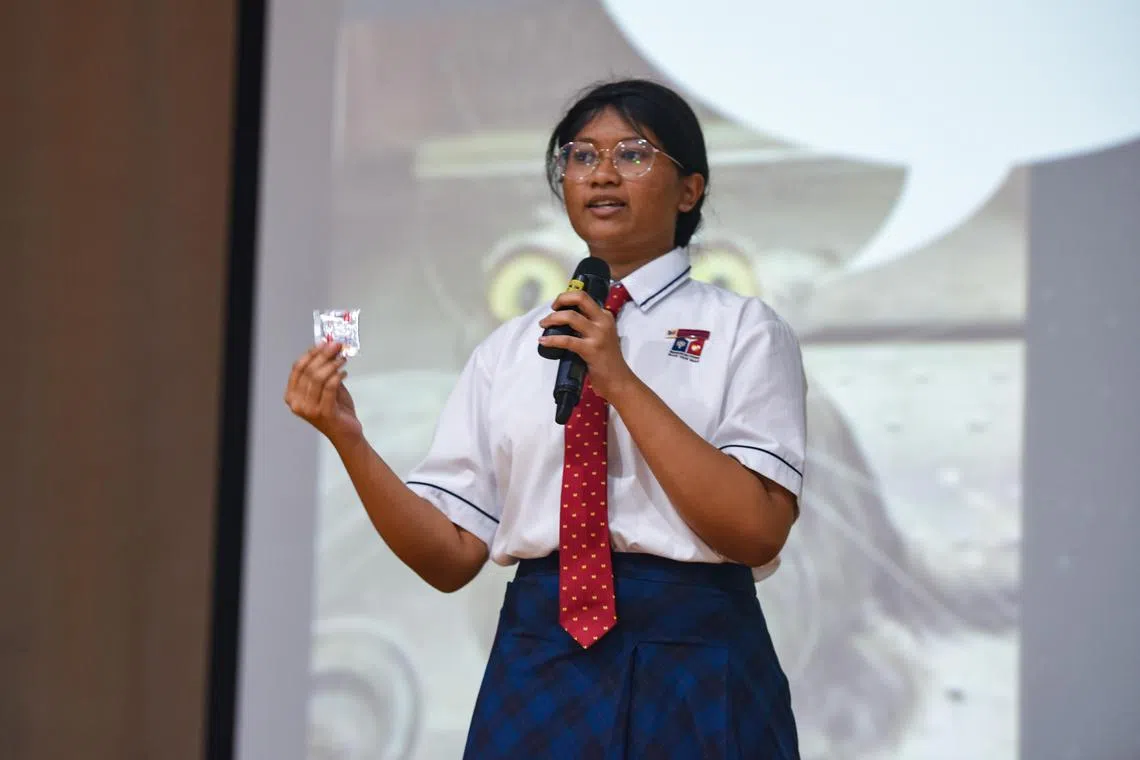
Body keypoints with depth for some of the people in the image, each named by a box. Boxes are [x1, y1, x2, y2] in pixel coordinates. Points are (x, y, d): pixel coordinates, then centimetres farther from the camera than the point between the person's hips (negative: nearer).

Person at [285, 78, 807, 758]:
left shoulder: (744, 332, 2)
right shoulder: (508, 350, 12)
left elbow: (757, 532, -12)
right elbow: (451, 556, 6)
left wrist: (620, 382, -16)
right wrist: (347, 439, -9)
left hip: (693, 675, -3)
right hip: (537, 673, 3)